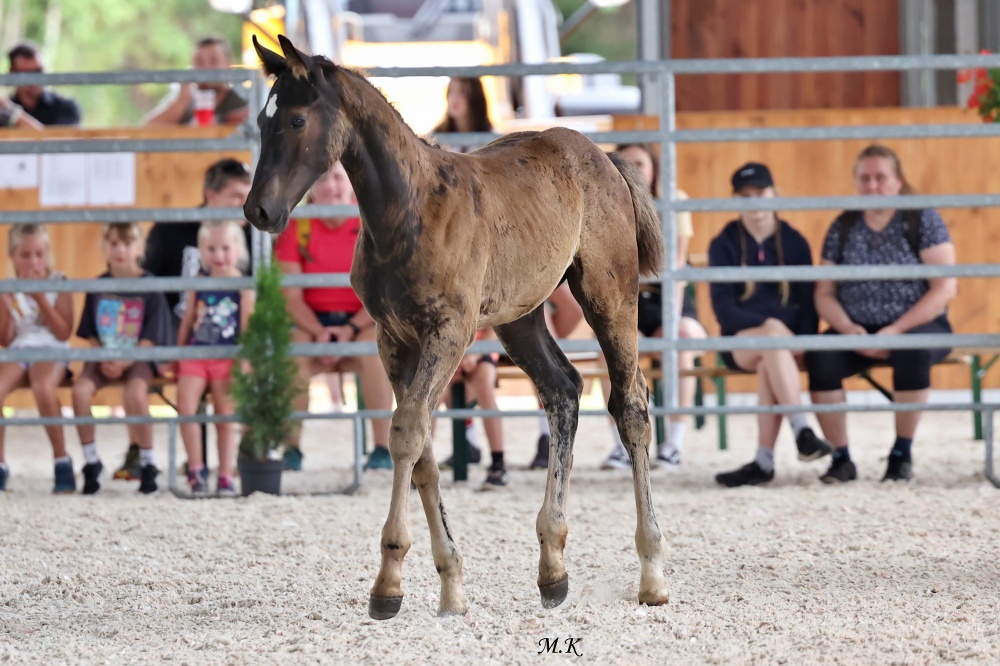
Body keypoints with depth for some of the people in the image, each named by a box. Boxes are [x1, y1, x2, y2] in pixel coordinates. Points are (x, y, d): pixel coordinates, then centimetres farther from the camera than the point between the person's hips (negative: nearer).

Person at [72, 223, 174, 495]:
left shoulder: (149, 287, -4)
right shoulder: (98, 287, 6)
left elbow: (151, 337, -7)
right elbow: (91, 334, 8)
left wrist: (125, 363, -18)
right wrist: (102, 361, -9)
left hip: (137, 358, -3)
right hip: (104, 358, 3)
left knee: (136, 392, -33)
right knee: (80, 389, -25)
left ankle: (147, 463, -15)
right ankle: (91, 462, -10)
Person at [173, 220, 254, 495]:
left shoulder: (243, 286, -3)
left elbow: (248, 326, -5)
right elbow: (187, 321, 13)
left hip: (226, 358, -3)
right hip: (195, 355, 3)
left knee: (226, 418, 4)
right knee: (185, 406, -15)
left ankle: (226, 477, 10)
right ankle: (196, 468, -8)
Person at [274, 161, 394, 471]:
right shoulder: (295, 228, -1)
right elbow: (291, 295, -5)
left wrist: (351, 328, -21)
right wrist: (319, 331, -21)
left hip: (361, 321, -1)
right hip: (312, 321, 1)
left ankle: (382, 447, -29)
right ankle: (291, 448, -24)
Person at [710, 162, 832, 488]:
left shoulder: (794, 242, 9)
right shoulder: (724, 244, 5)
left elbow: (808, 302, 5)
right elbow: (723, 306, -6)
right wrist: (766, 326, -22)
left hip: (787, 337, 1)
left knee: (769, 365, -36)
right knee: (773, 338, -37)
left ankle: (764, 461, -37)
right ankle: (802, 431, -46)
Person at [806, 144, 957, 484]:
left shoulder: (923, 220, -2)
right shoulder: (842, 228, 8)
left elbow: (945, 287, -10)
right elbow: (825, 293, 7)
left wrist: (896, 331, -19)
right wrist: (848, 328, -15)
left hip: (917, 326, -3)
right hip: (858, 331, 3)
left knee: (912, 350, -38)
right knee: (819, 356, -28)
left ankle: (902, 454, -22)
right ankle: (841, 458, -20)